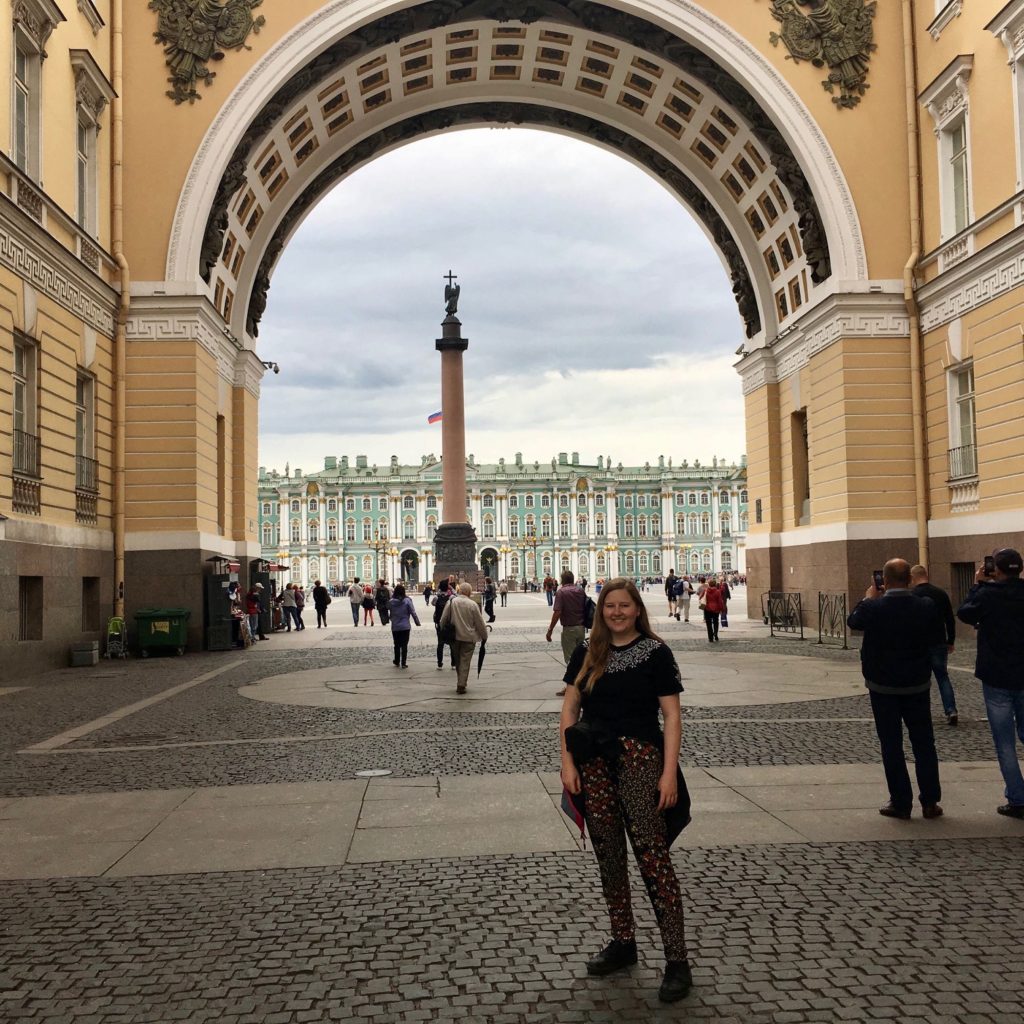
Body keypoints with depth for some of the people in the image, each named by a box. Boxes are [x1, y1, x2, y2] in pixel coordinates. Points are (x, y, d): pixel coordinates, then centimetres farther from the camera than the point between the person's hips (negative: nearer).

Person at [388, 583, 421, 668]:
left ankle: (397, 661, 29)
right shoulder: (407, 601, -13)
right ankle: (403, 663, 2)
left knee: (397, 645, 17)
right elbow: (413, 612, -10)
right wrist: (417, 622, 0)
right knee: (404, 645, 4)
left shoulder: (391, 601, -9)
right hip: (405, 627, -2)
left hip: (395, 627, 2)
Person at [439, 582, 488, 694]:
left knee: (457, 660, 17)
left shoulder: (451, 601, -5)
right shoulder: (472, 604, -11)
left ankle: (460, 682, 26)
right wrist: (484, 636, 7)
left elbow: (443, 619, 1)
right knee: (465, 661, 2)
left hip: (454, 637, 3)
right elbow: (480, 623, -5)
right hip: (469, 637, -3)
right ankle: (461, 685, -2)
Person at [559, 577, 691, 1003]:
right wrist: (567, 762, 0)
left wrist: (670, 772, -12)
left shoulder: (655, 652, -3)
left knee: (652, 855, -7)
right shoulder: (587, 653, 8)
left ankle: (677, 960, 0)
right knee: (608, 856, 12)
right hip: (595, 764, 5)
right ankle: (623, 942, 28)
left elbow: (671, 714, -5)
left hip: (639, 761, -4)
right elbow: (569, 708, 9)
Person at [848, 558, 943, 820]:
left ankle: (901, 803, 9)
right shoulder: (926, 607, -11)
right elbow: (936, 630, 9)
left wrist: (868, 598, 17)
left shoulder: (873, 608, -18)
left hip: (882, 686, -2)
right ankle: (930, 801, 16)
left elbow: (853, 621, 2)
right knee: (924, 743, 13)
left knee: (891, 745, 6)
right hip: (917, 685, 2)